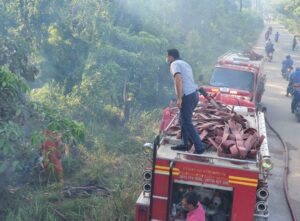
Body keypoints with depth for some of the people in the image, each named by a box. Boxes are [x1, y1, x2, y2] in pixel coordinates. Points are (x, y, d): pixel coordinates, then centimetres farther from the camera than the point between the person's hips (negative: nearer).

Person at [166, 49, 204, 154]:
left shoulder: (174, 64, -4)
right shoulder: (185, 63, 23)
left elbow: (178, 79, -20)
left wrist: (179, 98, -22)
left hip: (187, 96, -9)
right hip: (194, 94, 9)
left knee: (187, 123, -3)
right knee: (183, 120, 18)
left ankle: (199, 147, -4)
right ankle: (185, 144, 22)